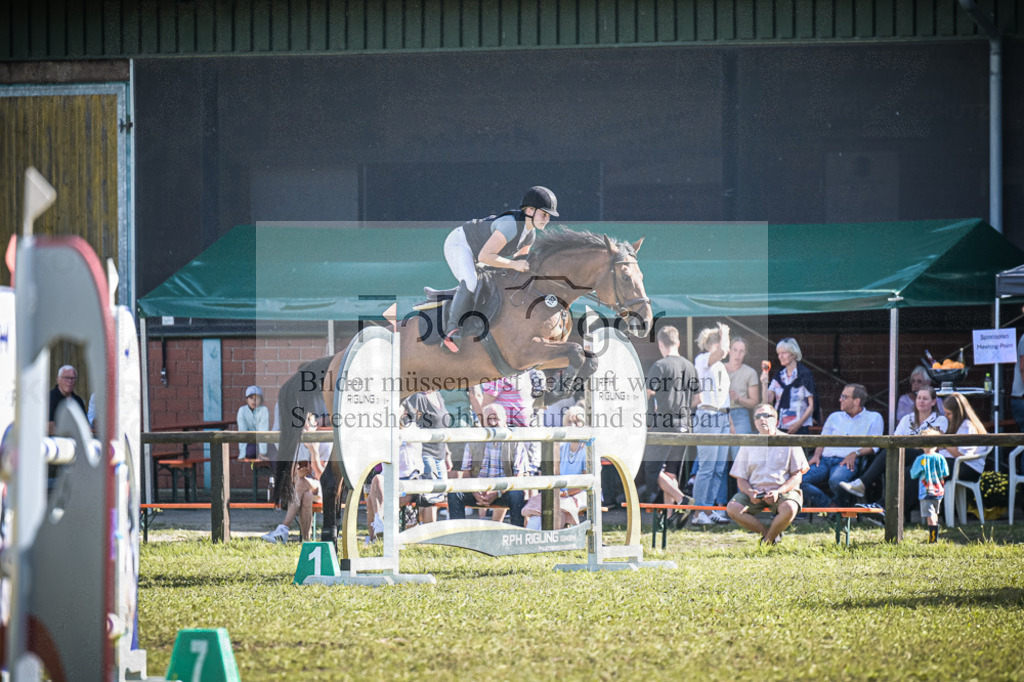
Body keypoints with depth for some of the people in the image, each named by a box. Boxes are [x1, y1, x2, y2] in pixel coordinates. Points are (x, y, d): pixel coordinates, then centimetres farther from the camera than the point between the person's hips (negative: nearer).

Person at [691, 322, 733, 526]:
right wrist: (724, 333, -8)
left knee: (720, 468, 7)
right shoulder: (703, 360, -5)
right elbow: (721, 351, -27)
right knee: (707, 467, -10)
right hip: (707, 416, -9)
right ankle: (699, 513, -8)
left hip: (722, 417, 9)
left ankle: (710, 510, 11)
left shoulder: (719, 366, 22)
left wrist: (730, 422, 24)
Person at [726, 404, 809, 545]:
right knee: (732, 508, -26)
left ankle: (767, 540, -11)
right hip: (755, 490, 2)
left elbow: (797, 476, 1)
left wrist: (779, 492, -16)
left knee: (789, 509, -37)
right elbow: (741, 479, 11)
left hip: (783, 490, -2)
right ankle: (770, 532, -11)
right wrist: (750, 493, -13)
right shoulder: (748, 445, 14)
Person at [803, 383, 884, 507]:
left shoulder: (874, 418, 13)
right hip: (825, 459, 4)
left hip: (848, 462, -4)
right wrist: (817, 455, 3)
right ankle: (827, 508, -15)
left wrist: (855, 453, -14)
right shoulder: (835, 417, 28)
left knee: (836, 481, -40)